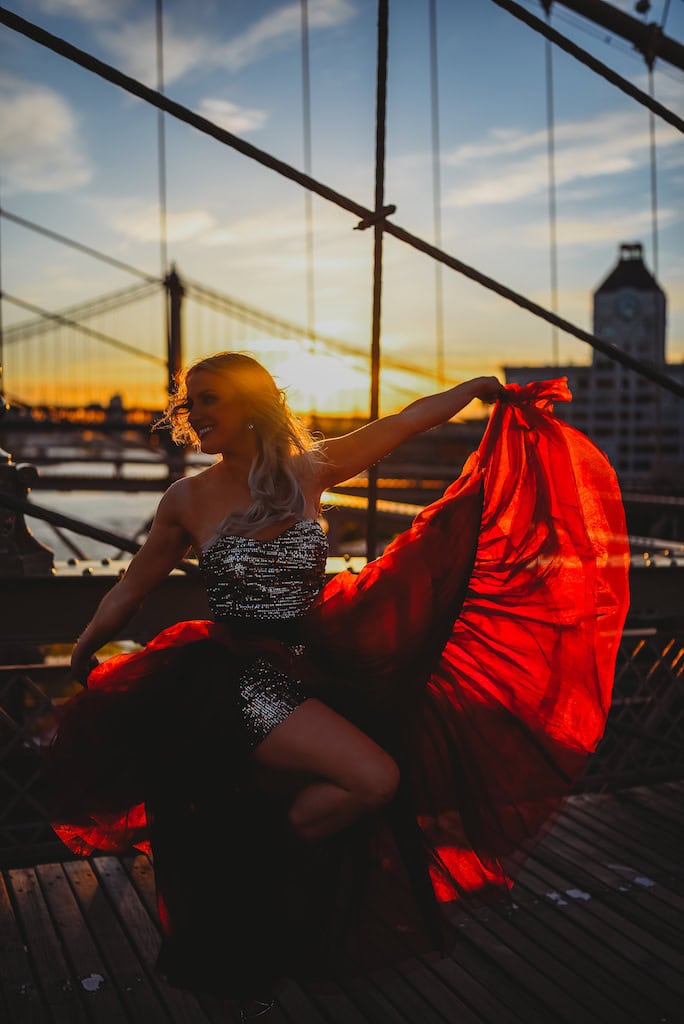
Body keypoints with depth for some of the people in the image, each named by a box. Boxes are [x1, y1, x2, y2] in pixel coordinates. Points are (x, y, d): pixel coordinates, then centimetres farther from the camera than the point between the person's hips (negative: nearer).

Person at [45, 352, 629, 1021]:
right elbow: (128, 593, 7)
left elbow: (406, 422, 5)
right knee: (373, 778, -19)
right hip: (238, 682, -4)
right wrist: (78, 664, 16)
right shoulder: (188, 501, -5)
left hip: (310, 670, 5)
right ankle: (262, 864, 2)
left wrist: (479, 384, 5)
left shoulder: (306, 472, 0)